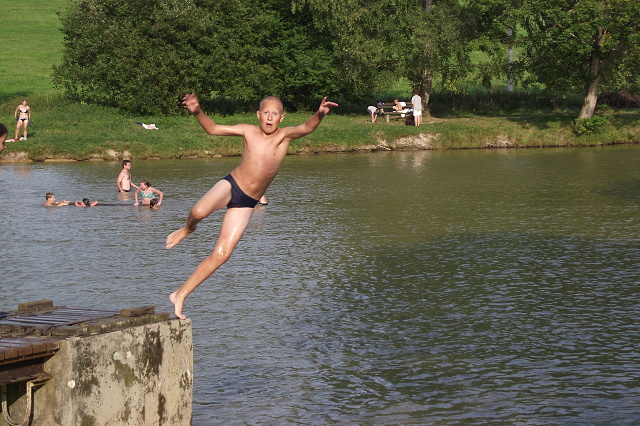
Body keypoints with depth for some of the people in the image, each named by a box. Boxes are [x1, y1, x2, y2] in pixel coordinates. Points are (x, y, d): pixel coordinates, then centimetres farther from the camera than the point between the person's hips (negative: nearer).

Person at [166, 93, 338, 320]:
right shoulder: (248, 131, -1)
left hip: (246, 204, 1)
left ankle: (180, 295, 8)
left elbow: (306, 127, -25)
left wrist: (320, 114, -46)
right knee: (198, 212, -34)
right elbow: (212, 129, 7)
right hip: (230, 185, -1)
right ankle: (188, 228, 6)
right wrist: (197, 112, -11)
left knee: (221, 255, -3)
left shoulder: (284, 135, -5)